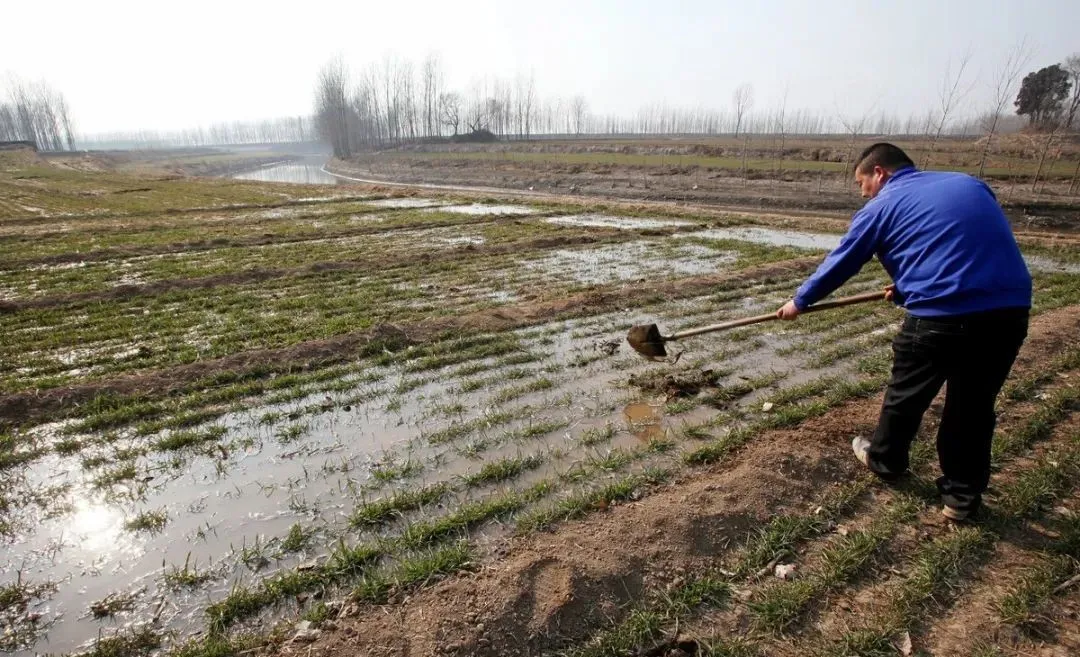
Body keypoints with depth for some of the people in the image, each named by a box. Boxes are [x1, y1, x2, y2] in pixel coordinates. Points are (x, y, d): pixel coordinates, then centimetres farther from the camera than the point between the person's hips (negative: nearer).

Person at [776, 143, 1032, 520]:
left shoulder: (881, 207, 4)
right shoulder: (970, 185, 21)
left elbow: (840, 264, 11)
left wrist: (800, 301, 25)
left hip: (941, 316, -5)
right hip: (1010, 311, 6)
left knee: (906, 395, 18)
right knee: (974, 405, 19)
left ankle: (884, 461, 40)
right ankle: (962, 497, 29)